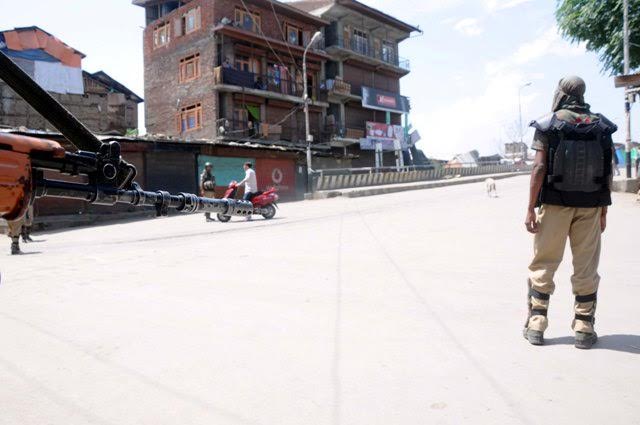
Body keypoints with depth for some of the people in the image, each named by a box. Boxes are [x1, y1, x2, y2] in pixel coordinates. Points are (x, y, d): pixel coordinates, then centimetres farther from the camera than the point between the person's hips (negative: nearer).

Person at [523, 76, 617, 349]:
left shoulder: (548, 125, -3)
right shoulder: (601, 126, 6)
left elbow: (540, 168, -11)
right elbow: (608, 172, 4)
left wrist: (531, 208, -8)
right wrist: (603, 211, 10)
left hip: (555, 204, -2)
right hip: (590, 206, 2)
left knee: (543, 265, 6)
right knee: (586, 268, 8)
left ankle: (536, 326, 9)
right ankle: (584, 329, 13)